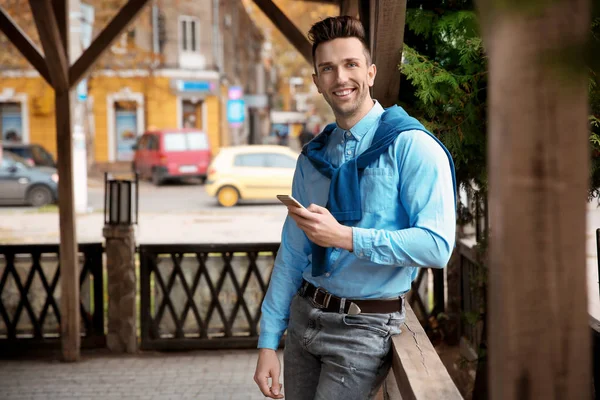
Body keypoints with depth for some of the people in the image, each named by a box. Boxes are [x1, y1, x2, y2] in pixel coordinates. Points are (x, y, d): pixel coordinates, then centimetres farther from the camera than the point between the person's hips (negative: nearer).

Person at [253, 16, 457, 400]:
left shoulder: (411, 146, -11)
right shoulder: (313, 157, 8)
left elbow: (437, 246, -21)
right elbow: (291, 254, 9)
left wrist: (343, 236, -24)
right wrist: (268, 344, 5)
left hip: (364, 328, -6)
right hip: (303, 316, 6)